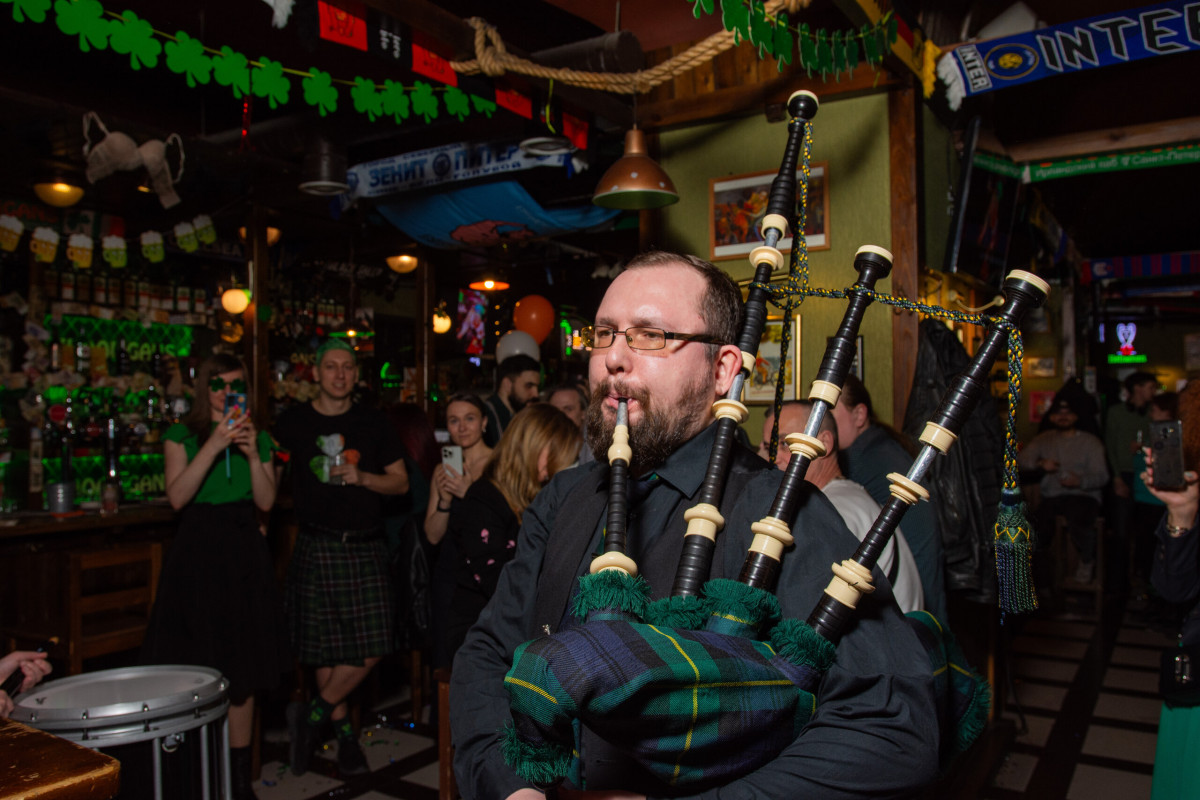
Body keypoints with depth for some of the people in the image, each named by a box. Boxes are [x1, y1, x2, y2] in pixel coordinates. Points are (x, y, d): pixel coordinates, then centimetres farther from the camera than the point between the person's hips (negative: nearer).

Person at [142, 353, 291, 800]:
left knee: (243, 669, 7)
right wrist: (214, 445, -18)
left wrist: (253, 454, -11)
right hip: (198, 550, -2)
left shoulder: (259, 438, 10)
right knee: (198, 669, -2)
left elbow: (266, 501, 1)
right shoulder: (181, 437, 2)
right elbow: (177, 497, -12)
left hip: (245, 553, 3)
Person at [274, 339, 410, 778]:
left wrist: (362, 477, -9)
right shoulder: (292, 422, 5)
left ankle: (312, 715, 16)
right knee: (325, 648, 3)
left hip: (366, 546, 2)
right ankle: (344, 731, 22)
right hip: (316, 546, -1)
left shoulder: (374, 423, 8)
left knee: (371, 646, -3)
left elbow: (401, 481, 7)